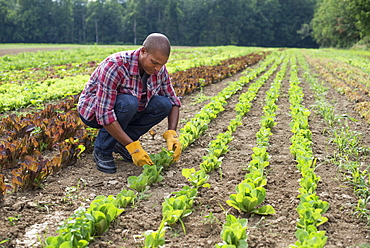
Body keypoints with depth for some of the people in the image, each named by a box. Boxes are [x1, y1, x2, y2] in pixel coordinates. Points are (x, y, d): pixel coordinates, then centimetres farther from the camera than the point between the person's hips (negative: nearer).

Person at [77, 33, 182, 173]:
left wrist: (172, 135, -21)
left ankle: (120, 143, -4)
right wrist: (133, 147, -38)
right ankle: (102, 151, -14)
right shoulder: (115, 66, -33)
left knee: (163, 104, -18)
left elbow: (173, 101, -4)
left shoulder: (160, 70, -14)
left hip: (129, 109, 6)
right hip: (92, 109, -6)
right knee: (128, 102, -37)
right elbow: (104, 113, -37)